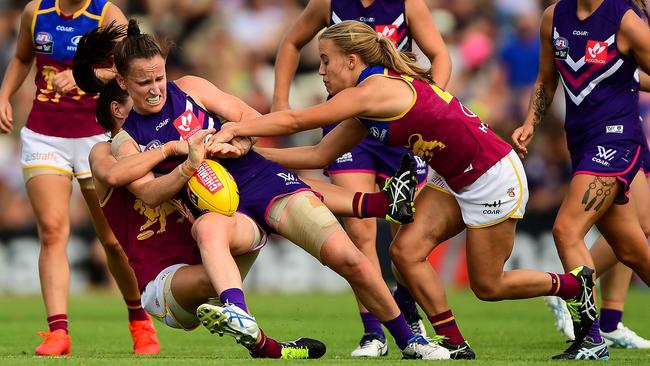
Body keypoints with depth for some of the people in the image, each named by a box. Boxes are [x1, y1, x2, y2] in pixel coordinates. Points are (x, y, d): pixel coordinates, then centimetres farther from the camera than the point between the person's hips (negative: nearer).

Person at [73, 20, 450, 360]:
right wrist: (185, 168, -27)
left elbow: (251, 118, 8)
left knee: (347, 258, -14)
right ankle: (238, 315, -68)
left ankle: (410, 340, 3)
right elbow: (148, 193, -10)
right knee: (207, 229, -42)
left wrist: (234, 143, -13)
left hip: (261, 178, 1)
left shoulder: (189, 89, 7)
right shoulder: (126, 141, 5)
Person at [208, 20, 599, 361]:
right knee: (406, 250, -7)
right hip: (454, 181, 9)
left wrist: (235, 129, -22)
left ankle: (576, 284, 26)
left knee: (488, 286, 3)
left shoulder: (376, 90, -25)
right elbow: (320, 155, 5)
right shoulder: (367, 109, 4)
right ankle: (453, 344, 3)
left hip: (494, 178, -9)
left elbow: (295, 120, -27)